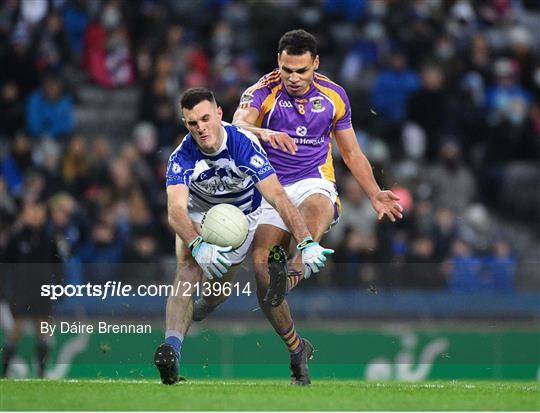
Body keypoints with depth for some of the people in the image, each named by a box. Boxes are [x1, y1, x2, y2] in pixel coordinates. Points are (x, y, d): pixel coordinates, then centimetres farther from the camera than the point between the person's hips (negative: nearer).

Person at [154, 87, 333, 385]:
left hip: (244, 214, 1)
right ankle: (172, 349, -40)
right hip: (199, 215, -1)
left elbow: (278, 197, -37)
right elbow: (176, 210, -41)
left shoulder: (244, 144, -32)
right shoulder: (182, 158, -28)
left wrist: (307, 242, -49)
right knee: (188, 269, -26)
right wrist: (198, 246, -61)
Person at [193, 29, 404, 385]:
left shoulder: (334, 96, 4)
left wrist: (375, 194, 10)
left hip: (314, 183, 1)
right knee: (260, 261, -19)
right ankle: (295, 348, -7)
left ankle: (290, 277, -60)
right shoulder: (263, 92, -5)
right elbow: (237, 128, -24)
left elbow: (351, 152, 17)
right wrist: (263, 132, -45)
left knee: (315, 209, -37)